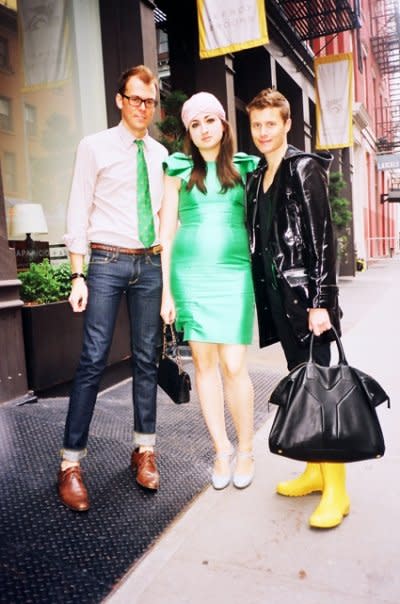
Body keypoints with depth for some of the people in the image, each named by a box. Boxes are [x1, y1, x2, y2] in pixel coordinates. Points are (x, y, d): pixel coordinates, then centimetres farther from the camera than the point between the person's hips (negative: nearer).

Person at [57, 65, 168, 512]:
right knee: (93, 360, -6)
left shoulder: (160, 154, 14)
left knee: (146, 358, 8)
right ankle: (70, 463, 6)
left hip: (150, 262, 4)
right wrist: (78, 275, -10)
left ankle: (144, 449, 21)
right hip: (107, 261, -4)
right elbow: (78, 213, -4)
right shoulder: (95, 147, 1)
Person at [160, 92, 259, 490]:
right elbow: (167, 232, 4)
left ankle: (245, 450, 14)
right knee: (203, 361, 4)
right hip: (190, 273, 1)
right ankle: (221, 449, 19)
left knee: (233, 365, -6)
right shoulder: (179, 169, 7)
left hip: (233, 273, 0)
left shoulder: (244, 167, 9)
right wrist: (166, 290, -1)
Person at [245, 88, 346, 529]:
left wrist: (321, 301, -18)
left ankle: (336, 490, 7)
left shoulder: (305, 169, -5)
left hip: (305, 295, -7)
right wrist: (263, 298, 13)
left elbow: (323, 238, -12)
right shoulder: (256, 179, 15)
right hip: (276, 296, 7)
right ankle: (315, 471, 26)